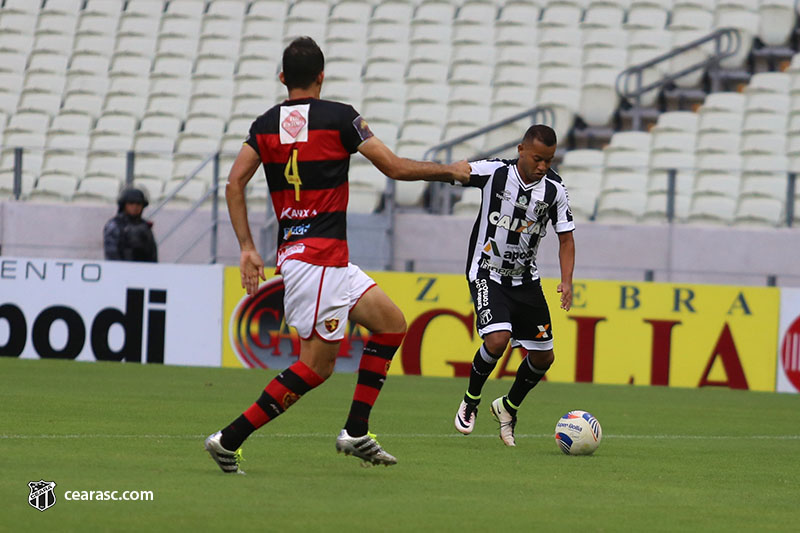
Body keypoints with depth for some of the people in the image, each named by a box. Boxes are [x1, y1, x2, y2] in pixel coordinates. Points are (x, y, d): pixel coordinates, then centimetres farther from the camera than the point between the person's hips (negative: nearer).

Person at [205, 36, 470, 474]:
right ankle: (230, 439, -10)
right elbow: (395, 168, -3)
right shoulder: (338, 117, -7)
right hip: (318, 257, -8)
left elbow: (234, 184, 0)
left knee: (391, 324, 15)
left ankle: (356, 433, 12)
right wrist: (451, 171, 12)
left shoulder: (265, 125, 9)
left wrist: (247, 248, 3)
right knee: (317, 363, -5)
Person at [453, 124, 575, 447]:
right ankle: (470, 401, 2)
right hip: (487, 273, -4)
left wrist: (567, 281, -14)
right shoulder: (494, 172, -15)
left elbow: (565, 239, 1)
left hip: (525, 279, 5)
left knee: (543, 357, 6)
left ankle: (508, 407, 34)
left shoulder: (554, 190, -6)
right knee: (497, 339, -26)